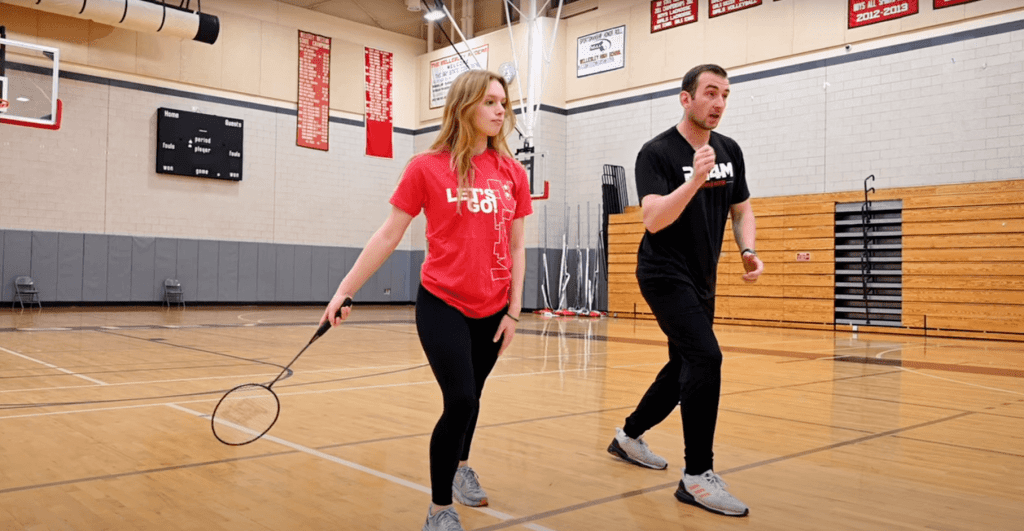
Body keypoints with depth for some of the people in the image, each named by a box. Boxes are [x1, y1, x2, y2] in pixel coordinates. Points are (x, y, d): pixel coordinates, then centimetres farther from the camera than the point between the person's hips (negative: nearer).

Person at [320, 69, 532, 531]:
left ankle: (460, 466, 48)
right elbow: (387, 236, -3)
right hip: (442, 304, -4)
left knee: (471, 396, 18)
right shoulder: (427, 167, -7)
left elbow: (516, 247, 6)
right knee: (459, 401, -11)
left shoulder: (512, 173, 1)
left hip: (492, 309, 4)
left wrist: (514, 309, 2)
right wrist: (345, 290, -5)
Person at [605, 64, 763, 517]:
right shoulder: (657, 152, -13)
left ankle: (630, 436, 36)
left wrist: (748, 251, -2)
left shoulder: (730, 151, 6)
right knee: (706, 358, -20)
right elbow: (653, 220, -24)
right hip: (665, 274, -8)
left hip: (701, 280, 8)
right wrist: (694, 180, -36)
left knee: (685, 366, 15)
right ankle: (697, 476, -10)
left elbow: (741, 210, 15)